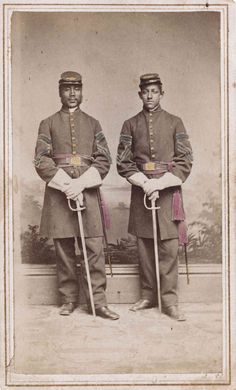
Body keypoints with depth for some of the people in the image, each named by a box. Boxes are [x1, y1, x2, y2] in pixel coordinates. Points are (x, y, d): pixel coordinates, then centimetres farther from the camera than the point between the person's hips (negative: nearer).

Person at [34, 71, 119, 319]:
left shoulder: (93, 124, 13)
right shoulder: (48, 124, 9)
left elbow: (103, 160, 4)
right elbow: (42, 161, -1)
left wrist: (80, 185, -11)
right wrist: (66, 185, -13)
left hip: (87, 191, 1)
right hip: (58, 192, 0)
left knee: (94, 249, -3)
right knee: (64, 249, 3)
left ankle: (98, 302, 3)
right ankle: (68, 299, 15)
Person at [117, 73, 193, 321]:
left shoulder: (174, 123, 4)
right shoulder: (130, 125, 7)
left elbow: (185, 162, -1)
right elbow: (123, 162, 3)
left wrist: (159, 184, -12)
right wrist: (144, 183, -11)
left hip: (168, 191, -1)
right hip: (140, 191, 2)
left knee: (169, 247, -3)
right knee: (144, 246, 6)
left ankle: (169, 300, 5)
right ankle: (148, 295, 19)